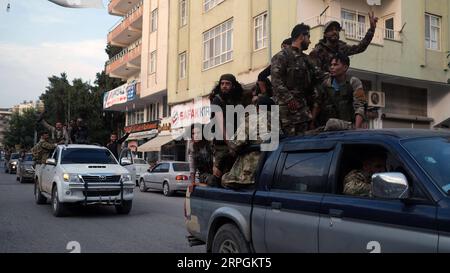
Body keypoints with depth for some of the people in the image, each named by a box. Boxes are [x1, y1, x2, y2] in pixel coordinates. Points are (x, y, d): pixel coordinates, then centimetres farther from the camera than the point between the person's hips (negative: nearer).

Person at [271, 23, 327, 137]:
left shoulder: (305, 59, 23)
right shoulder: (282, 56, -3)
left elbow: (318, 75, 17)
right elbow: (276, 80, -13)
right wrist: (289, 99, -20)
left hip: (303, 106, 8)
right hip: (288, 106, -8)